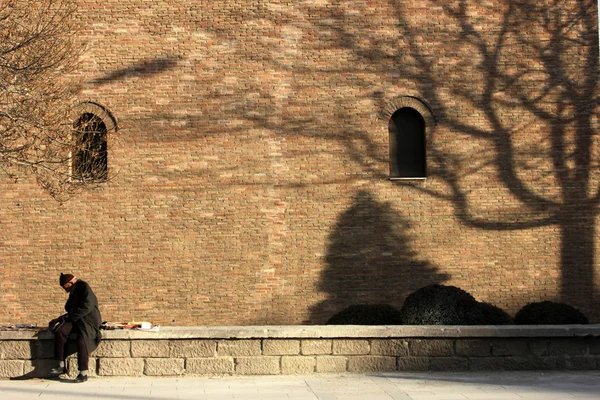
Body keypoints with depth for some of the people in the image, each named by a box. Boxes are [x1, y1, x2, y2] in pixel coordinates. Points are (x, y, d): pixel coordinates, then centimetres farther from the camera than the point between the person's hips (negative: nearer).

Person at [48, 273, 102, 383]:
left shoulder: (84, 287, -8)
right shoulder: (73, 292, 20)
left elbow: (86, 307, -18)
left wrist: (66, 317, -13)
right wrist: (60, 319, 7)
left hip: (88, 321, -8)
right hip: (76, 320, 8)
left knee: (81, 340, -32)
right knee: (60, 331, -19)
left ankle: (83, 373, -24)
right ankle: (61, 366, -20)